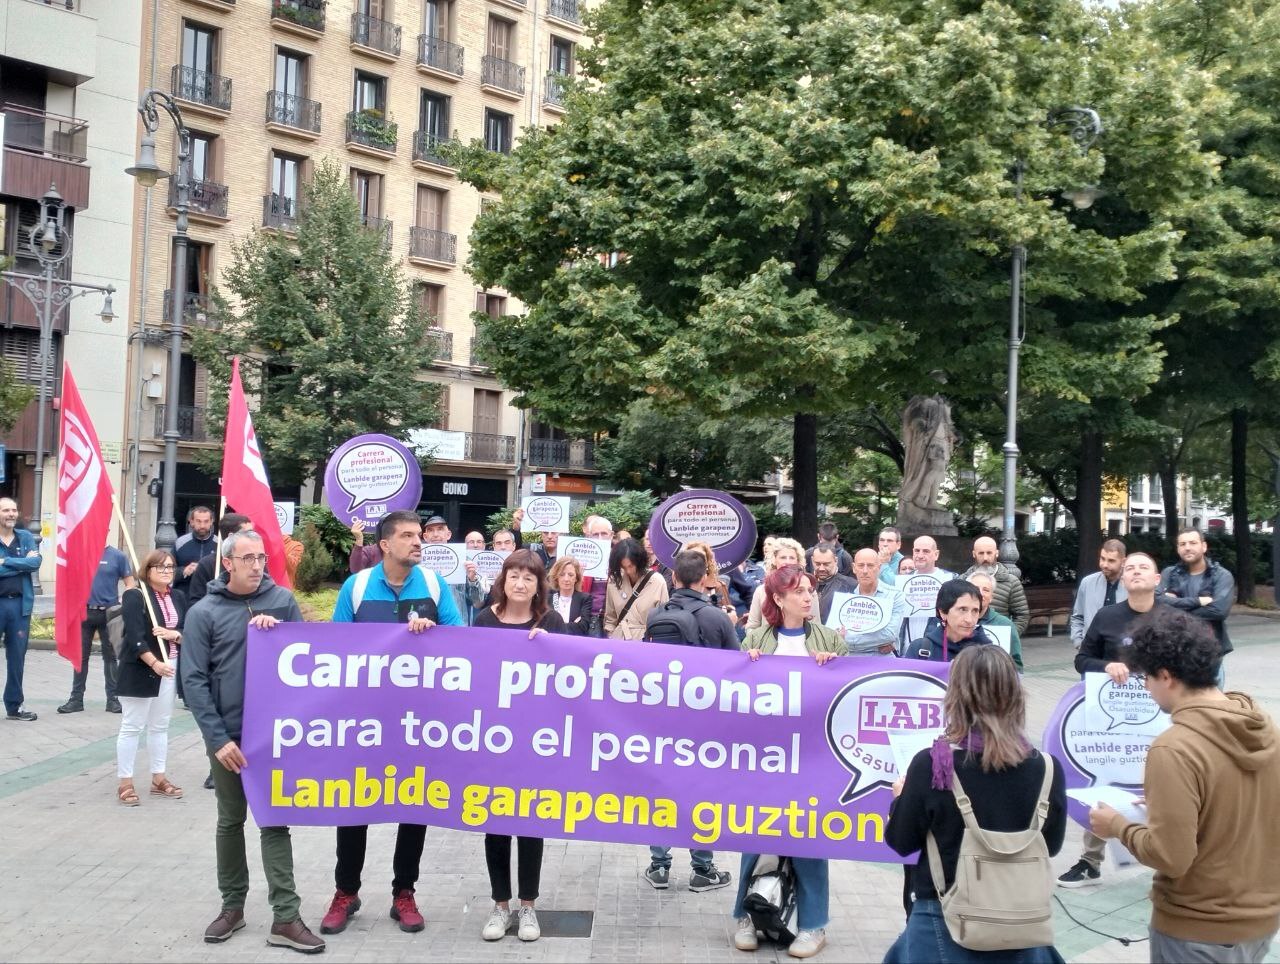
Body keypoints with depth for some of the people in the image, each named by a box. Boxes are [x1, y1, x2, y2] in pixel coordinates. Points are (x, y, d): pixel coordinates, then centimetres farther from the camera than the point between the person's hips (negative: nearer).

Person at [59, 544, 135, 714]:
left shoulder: (117, 556, -2)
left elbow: (130, 584, 0)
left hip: (108, 613, -2)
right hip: (84, 611, 2)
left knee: (110, 656, 6)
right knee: (80, 656, 7)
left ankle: (112, 699, 12)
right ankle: (76, 699, 13)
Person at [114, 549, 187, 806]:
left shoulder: (179, 598, 10)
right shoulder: (135, 596, -9)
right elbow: (135, 638, -18)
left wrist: (174, 635, -13)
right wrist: (155, 664, -27)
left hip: (170, 670, 6)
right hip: (140, 671, -6)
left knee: (160, 726, 13)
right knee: (132, 726, 1)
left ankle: (159, 778, 22)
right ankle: (125, 783, 7)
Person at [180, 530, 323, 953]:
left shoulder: (283, 601, 0)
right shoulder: (204, 613, -4)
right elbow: (194, 681, -6)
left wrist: (276, 632, -15)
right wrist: (218, 738, -13)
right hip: (227, 736, 0)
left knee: (276, 822, 2)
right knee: (231, 822, 12)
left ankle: (286, 918, 3)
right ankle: (232, 906, 26)